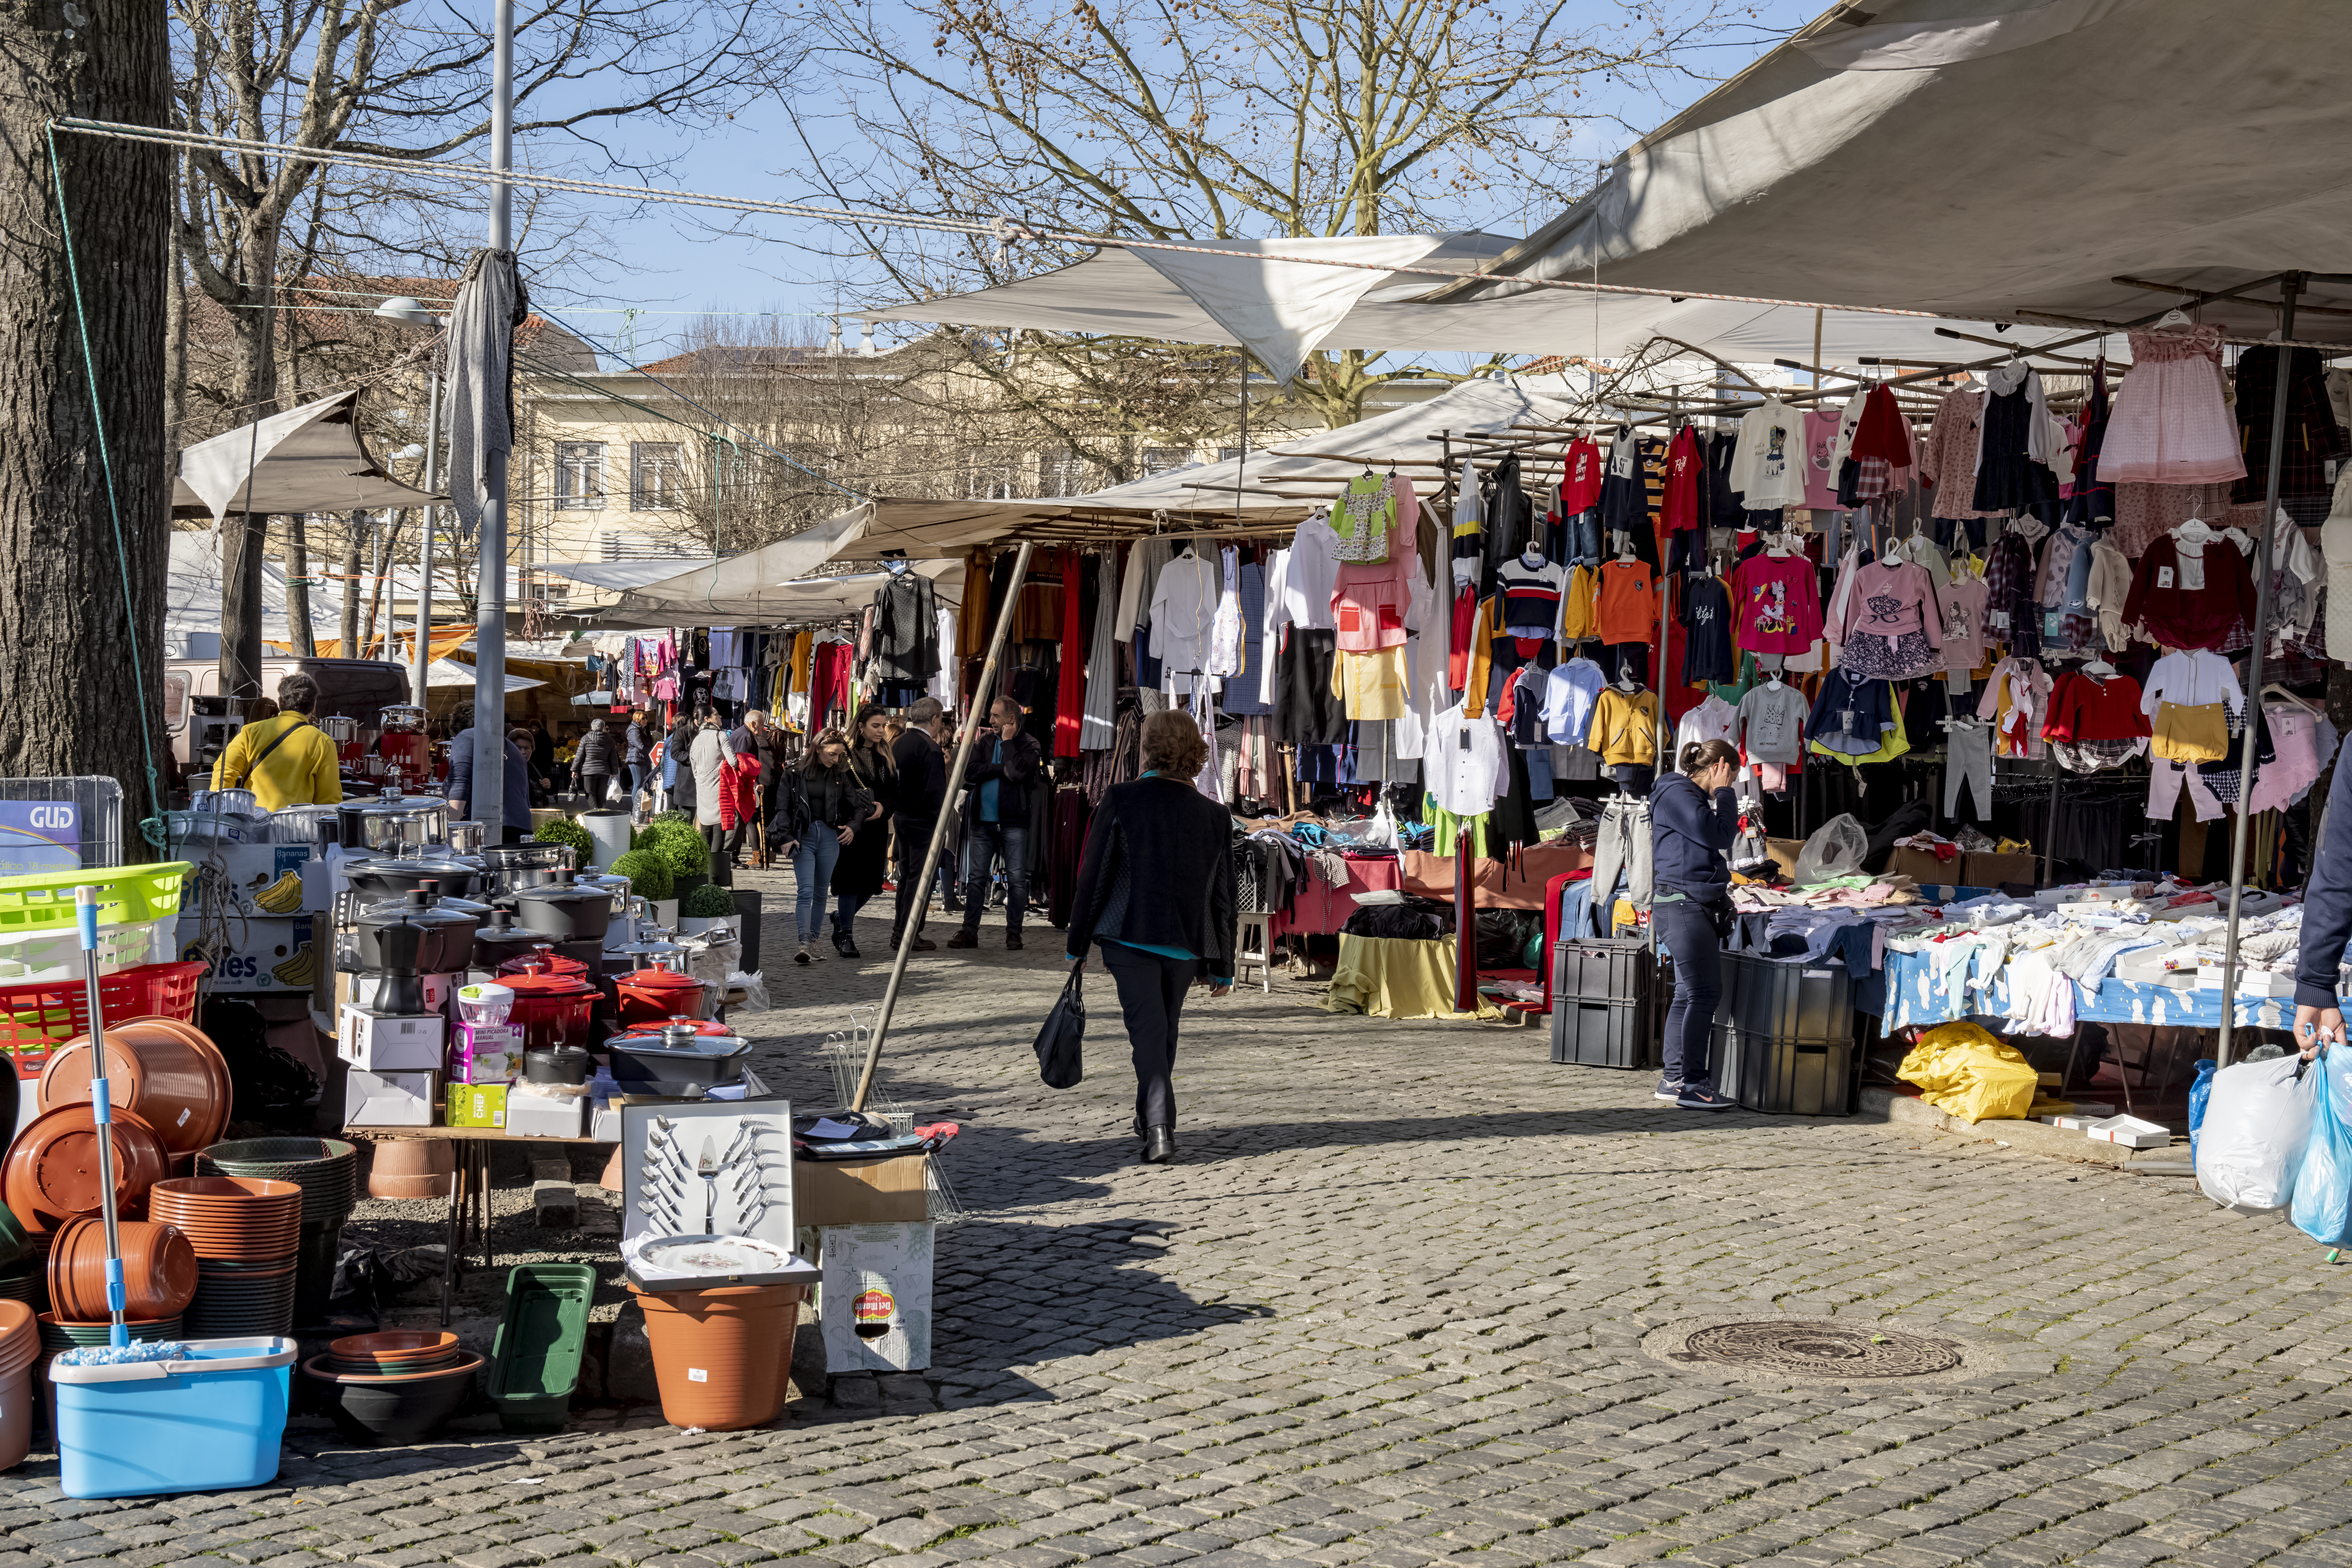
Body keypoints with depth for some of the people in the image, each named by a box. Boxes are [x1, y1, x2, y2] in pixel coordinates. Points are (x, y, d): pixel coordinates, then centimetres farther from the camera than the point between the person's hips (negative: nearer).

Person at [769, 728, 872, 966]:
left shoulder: (840, 776, 7)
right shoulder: (795, 773, -1)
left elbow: (859, 805, 16)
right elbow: (783, 808, -1)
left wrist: (853, 826, 1)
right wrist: (786, 838, -10)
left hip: (830, 837, 3)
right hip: (803, 836, -3)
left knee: (821, 893, 8)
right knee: (805, 891, -14)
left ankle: (813, 943, 15)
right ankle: (804, 944, -23)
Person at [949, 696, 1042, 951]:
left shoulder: (1028, 744, -3)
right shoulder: (985, 741, 10)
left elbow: (1018, 771, -20)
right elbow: (970, 773, -3)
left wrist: (1007, 741, -10)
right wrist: (1001, 769, -10)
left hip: (1013, 822, -4)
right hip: (982, 821, 4)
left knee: (1017, 879, -1)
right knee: (976, 877, 5)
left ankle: (1014, 934, 7)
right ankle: (970, 932, 10)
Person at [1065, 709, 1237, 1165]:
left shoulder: (1120, 801, -6)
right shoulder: (1215, 816, 4)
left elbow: (1093, 876, -3)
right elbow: (1223, 896, 8)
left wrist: (1078, 943, 7)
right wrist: (1222, 967, 16)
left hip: (1129, 935, -3)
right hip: (1187, 941, 3)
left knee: (1146, 1029, -5)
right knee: (1166, 1029, 20)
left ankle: (1159, 1128, -21)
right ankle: (1150, 1117, 35)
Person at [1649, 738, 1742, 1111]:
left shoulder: (1694, 797, 22)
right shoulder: (1677, 794, -10)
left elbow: (1720, 839, 26)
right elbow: (1717, 835, -17)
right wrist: (1724, 794, -6)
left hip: (1700, 906, 11)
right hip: (1681, 906, -11)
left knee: (1689, 994, 10)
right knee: (1705, 992, -14)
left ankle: (1674, 1080, 13)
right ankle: (1692, 1083, -14)